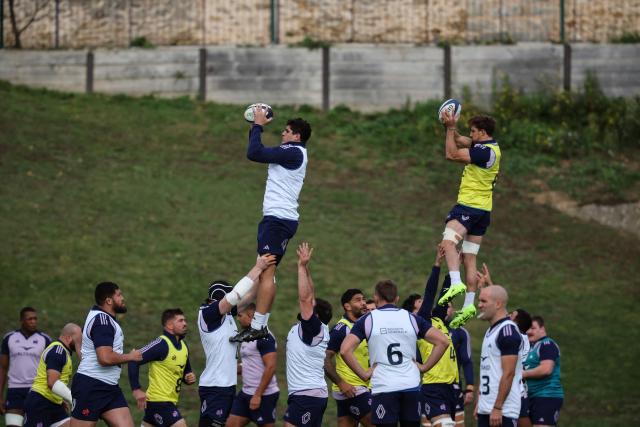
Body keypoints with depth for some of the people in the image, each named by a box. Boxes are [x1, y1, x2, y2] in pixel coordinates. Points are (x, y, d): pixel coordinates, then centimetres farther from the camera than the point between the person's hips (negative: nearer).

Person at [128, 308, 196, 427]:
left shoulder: (183, 346, 12)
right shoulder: (161, 344, -15)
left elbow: (185, 371, 26)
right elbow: (134, 361, -20)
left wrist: (190, 377, 1)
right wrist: (136, 390, -23)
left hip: (170, 402, 9)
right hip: (159, 400, -9)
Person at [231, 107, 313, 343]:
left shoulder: (293, 152, -12)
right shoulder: (292, 153, 19)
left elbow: (254, 153, -18)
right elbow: (258, 152, 31)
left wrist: (258, 125, -6)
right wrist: (256, 126, 22)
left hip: (279, 219, -11)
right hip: (278, 218, 11)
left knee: (266, 272, -15)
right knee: (265, 273, 12)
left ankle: (257, 326, -20)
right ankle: (260, 324, 13)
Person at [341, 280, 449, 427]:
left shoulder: (367, 320, 1)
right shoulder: (412, 318, 7)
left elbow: (345, 350, -9)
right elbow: (443, 341, 2)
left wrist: (363, 374, -2)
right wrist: (424, 366, 6)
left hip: (383, 388, -2)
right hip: (411, 386, 2)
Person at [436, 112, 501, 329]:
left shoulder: (484, 151, -16)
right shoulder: (490, 147, 14)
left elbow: (452, 154, -18)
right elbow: (460, 141, 23)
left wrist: (450, 127, -11)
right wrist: (452, 127, 6)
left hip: (468, 206, -10)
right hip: (483, 209, 10)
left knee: (448, 241, -27)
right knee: (470, 259, 11)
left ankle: (456, 284, -43)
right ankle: (469, 304, 9)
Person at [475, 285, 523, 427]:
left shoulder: (508, 331, -13)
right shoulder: (491, 331, 17)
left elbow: (508, 373, -19)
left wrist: (497, 408, -21)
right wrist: (479, 402, 18)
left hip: (502, 410, -10)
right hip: (485, 409, 10)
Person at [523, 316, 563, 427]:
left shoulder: (547, 344, -9)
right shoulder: (532, 347, 19)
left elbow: (546, 369, -22)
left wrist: (523, 374, -12)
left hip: (547, 397, -10)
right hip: (533, 397, 10)